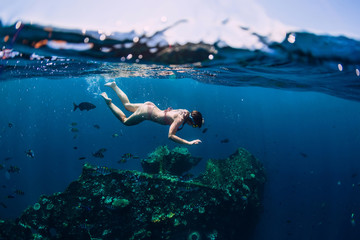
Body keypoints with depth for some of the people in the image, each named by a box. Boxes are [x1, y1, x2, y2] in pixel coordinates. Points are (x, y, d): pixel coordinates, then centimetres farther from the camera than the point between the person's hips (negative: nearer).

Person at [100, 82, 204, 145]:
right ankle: (108, 101, 17)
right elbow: (170, 136, -39)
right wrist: (189, 143, -43)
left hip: (150, 106, 7)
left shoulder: (186, 112, -9)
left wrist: (200, 121, -2)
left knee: (127, 105, 29)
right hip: (147, 112, -7)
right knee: (124, 121, 15)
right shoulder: (180, 119, -31)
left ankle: (114, 86, 37)